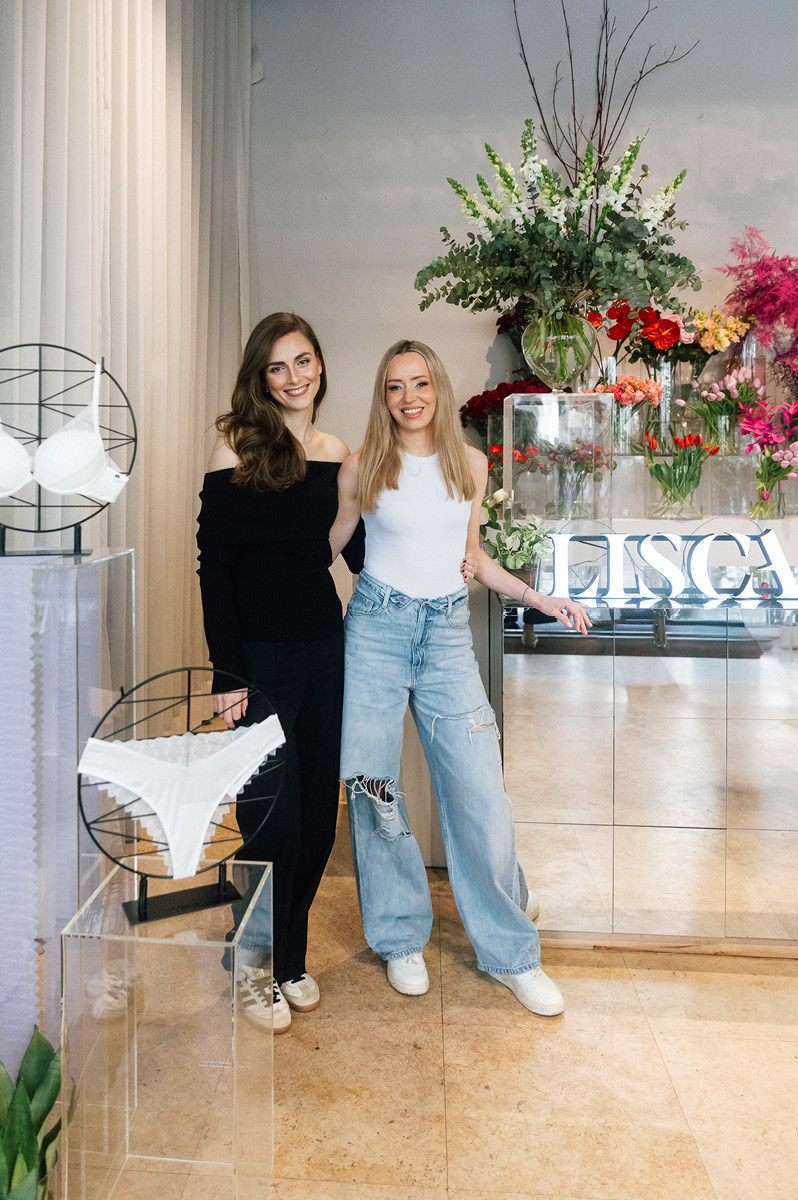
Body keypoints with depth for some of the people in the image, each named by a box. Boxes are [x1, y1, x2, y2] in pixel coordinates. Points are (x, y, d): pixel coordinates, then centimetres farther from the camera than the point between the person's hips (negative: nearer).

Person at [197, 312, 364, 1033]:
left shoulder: (339, 454, 10)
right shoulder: (238, 444, -4)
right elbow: (214, 563, -7)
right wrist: (226, 671, -12)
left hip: (323, 647, 5)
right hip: (259, 653, -5)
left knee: (318, 811, 10)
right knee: (273, 815, 0)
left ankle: (291, 955, 32)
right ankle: (255, 969, 24)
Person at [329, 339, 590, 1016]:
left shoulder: (471, 465, 8)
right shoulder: (362, 468, 2)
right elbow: (324, 549, 11)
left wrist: (539, 599, 10)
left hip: (448, 631, 1)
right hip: (377, 628, -1)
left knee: (481, 793, -3)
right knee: (374, 790, 3)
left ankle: (510, 953, 15)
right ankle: (402, 939, 25)